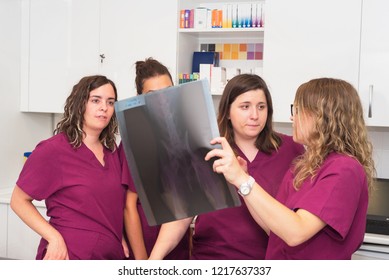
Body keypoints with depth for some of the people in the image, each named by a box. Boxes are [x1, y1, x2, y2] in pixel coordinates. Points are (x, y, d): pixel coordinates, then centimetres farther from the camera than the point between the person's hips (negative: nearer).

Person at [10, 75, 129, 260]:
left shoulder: (111, 151, 5)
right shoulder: (53, 149, -11)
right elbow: (19, 201, -8)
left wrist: (120, 238, 2)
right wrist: (54, 238, -19)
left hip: (111, 255, 6)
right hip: (67, 257, -6)